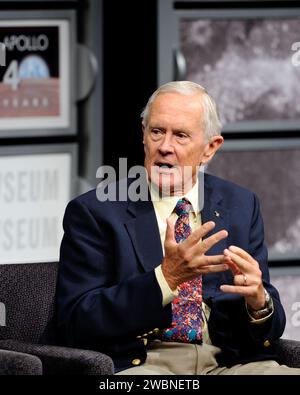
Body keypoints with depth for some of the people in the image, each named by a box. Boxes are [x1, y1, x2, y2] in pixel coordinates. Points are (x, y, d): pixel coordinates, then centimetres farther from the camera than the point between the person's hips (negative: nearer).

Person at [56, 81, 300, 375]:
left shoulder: (241, 206, 15)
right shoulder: (92, 212, 3)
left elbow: (269, 329, 13)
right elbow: (75, 325, -8)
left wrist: (258, 300, -11)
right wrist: (165, 277, -18)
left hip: (228, 362, 4)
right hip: (140, 365, -3)